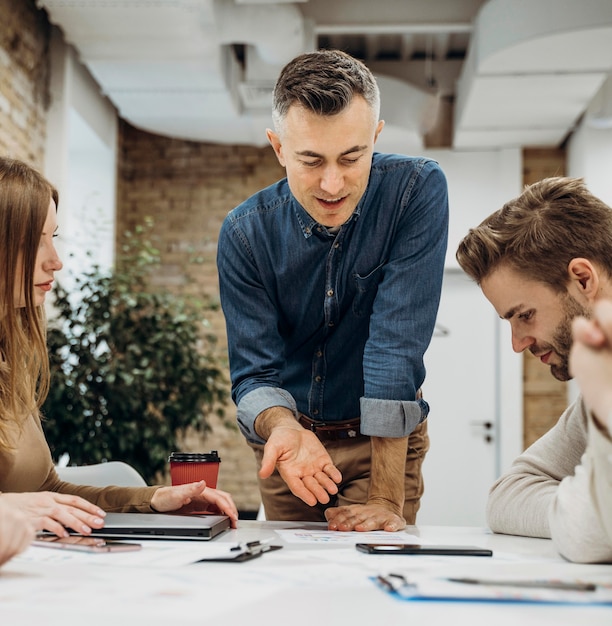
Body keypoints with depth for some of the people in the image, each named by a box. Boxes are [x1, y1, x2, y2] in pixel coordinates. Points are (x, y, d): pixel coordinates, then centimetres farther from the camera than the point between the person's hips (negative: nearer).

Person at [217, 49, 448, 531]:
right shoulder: (245, 233, -15)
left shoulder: (418, 192, -22)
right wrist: (282, 428, -37)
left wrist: (386, 499, -30)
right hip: (290, 435, 2)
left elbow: (397, 345, -27)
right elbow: (255, 372, -13)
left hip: (385, 436, -2)